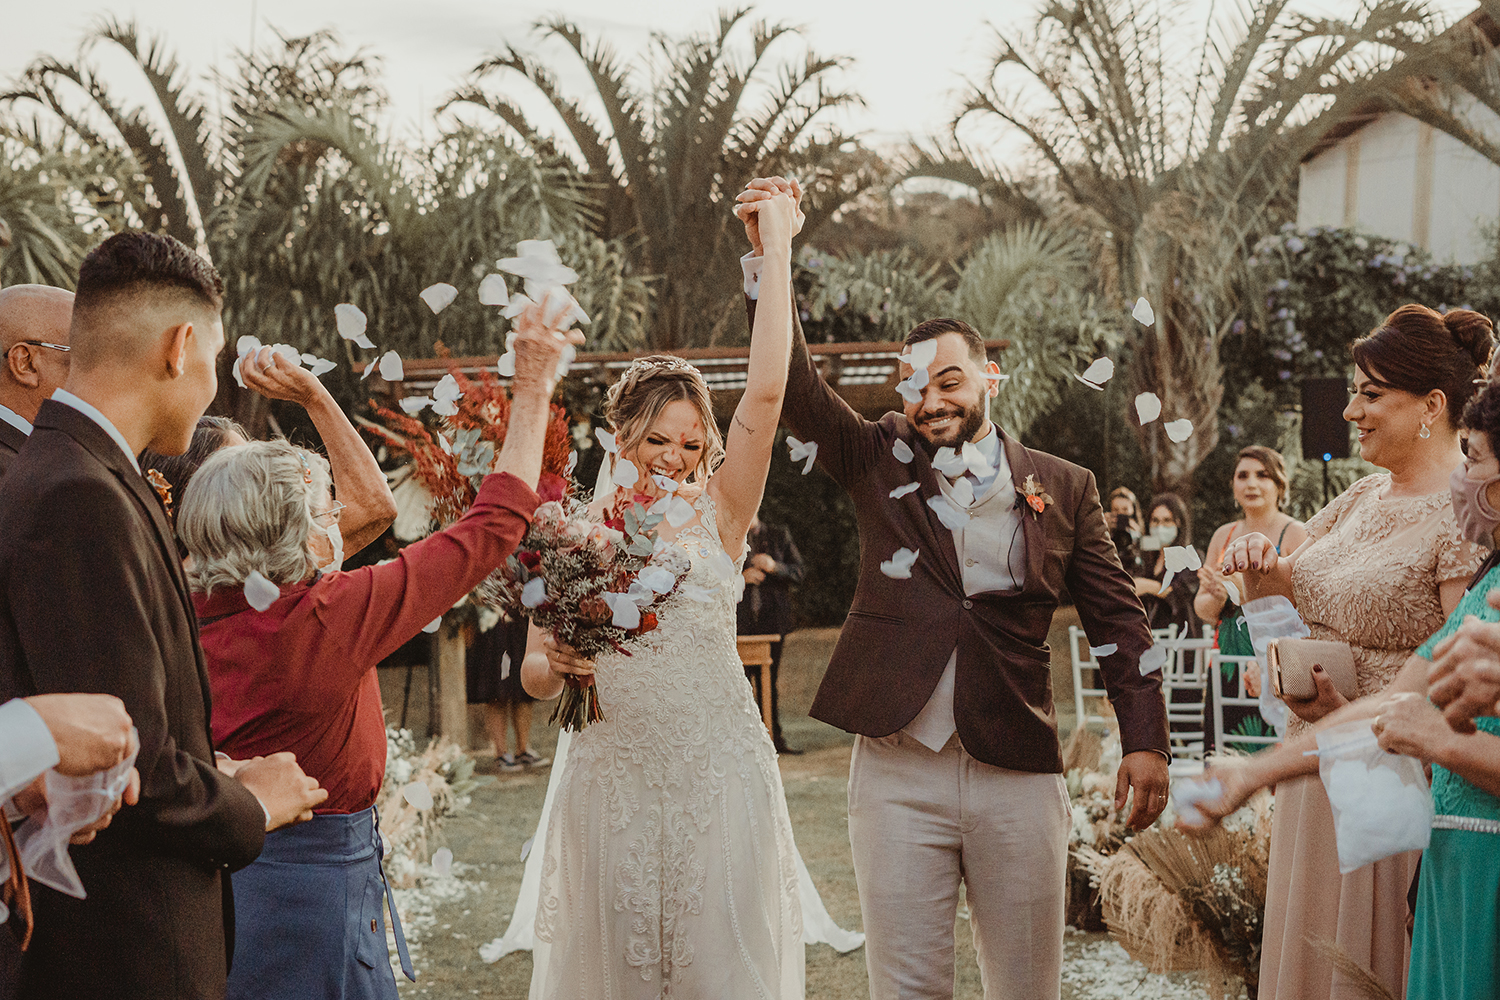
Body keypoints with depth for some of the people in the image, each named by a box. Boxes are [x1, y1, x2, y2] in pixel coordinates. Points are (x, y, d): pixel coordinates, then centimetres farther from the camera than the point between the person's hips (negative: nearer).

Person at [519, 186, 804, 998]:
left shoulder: (720, 516, 2)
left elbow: (766, 391, -9)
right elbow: (533, 676, 7)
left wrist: (776, 248, -9)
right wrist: (556, 665, -17)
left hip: (719, 769, 0)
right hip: (613, 771, 1)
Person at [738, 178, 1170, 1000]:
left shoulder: (1062, 487, 6)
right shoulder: (879, 461, 7)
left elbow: (1118, 620, 6)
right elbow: (797, 387, -6)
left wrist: (1144, 738, -3)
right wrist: (768, 259, -17)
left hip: (1019, 775, 0)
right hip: (896, 770, 0)